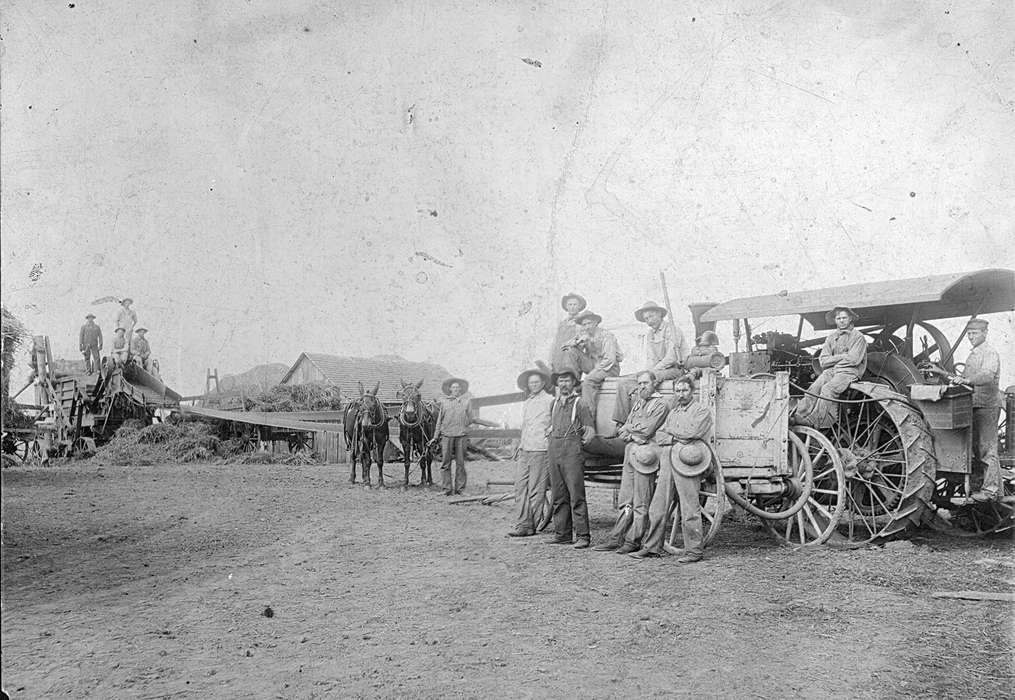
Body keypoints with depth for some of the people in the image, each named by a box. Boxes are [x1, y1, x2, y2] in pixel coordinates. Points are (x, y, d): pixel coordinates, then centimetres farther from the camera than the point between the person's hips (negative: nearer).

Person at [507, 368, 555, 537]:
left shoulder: (549, 400, -3)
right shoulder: (526, 404, 20)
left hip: (541, 450, -7)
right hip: (525, 450, 7)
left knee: (536, 490, -3)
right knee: (521, 487, 2)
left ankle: (530, 526, 2)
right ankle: (523, 524, 5)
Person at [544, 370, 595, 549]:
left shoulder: (580, 403, -1)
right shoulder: (554, 403, 17)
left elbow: (589, 430, -1)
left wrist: (580, 442, -5)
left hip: (572, 449, -6)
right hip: (554, 448, 6)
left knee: (576, 495, -9)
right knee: (558, 495, 8)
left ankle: (582, 536, -6)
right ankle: (561, 533, 14)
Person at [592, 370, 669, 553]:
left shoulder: (660, 404, -3)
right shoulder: (638, 402, 21)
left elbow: (647, 430, -14)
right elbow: (622, 432, 17)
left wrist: (629, 428, 1)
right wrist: (632, 436, -3)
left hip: (645, 453, -7)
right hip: (630, 452, 8)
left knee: (641, 503, -2)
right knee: (625, 501, 9)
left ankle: (633, 541, 3)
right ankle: (616, 539, 11)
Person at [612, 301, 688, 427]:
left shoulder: (671, 330, -4)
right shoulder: (648, 335, 21)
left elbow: (671, 358, -12)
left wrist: (653, 370, -14)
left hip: (673, 369, -7)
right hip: (655, 371, 7)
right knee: (623, 382, -12)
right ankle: (621, 423, -19)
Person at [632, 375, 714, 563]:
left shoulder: (702, 410, 3)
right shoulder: (673, 412, 23)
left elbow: (692, 432, -14)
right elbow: (659, 436, 14)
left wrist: (671, 431, 0)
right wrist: (677, 439, -4)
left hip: (687, 464, -6)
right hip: (666, 462, 6)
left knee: (689, 509, -4)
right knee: (658, 507, 5)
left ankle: (694, 550, 4)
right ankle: (652, 547, 12)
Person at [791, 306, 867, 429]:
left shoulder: (858, 337, 6)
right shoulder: (830, 338, 21)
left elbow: (854, 359, -8)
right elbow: (823, 361, 10)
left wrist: (833, 359, 2)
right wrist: (842, 356, 0)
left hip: (849, 372, -5)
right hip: (830, 371, 5)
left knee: (828, 388, -32)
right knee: (813, 388, -25)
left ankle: (813, 422, -43)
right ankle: (798, 416, -40)